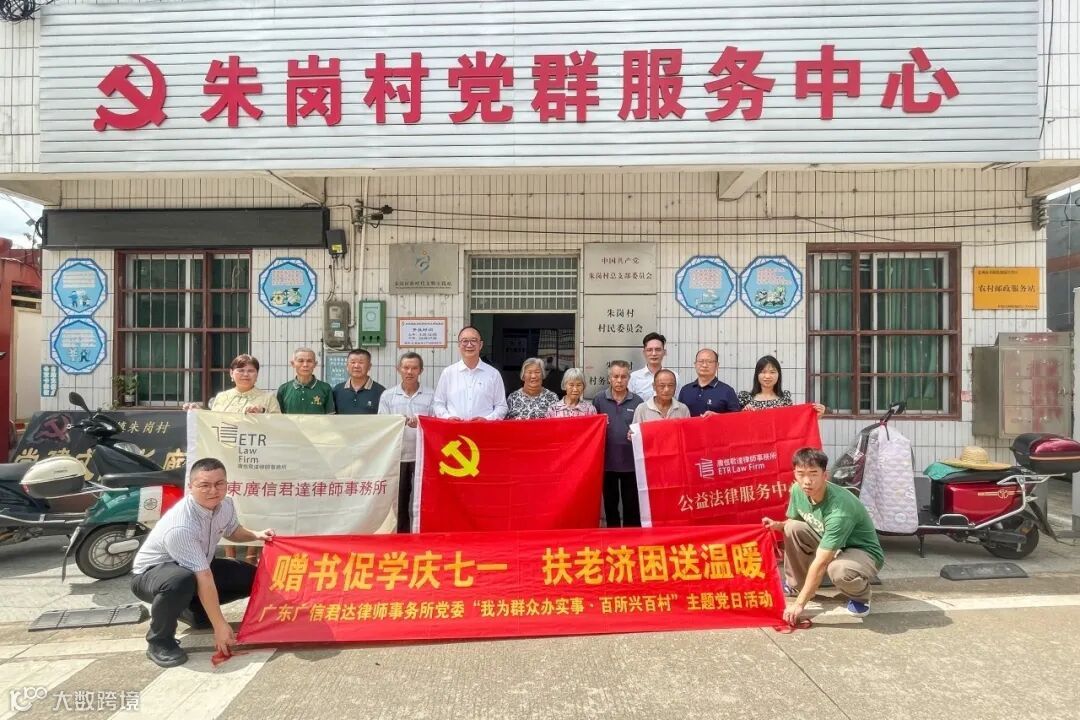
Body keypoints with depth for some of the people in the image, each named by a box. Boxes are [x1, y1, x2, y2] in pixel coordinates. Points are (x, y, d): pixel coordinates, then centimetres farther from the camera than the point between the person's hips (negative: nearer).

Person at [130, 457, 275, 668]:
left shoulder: (225, 504, -13)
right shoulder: (180, 527, -37)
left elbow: (232, 531, 12)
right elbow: (204, 578, -36)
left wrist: (255, 535, -8)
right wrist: (219, 625, -31)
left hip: (197, 567, 8)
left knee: (251, 578, -2)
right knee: (182, 581, -42)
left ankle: (191, 609, 16)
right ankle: (159, 641, -15)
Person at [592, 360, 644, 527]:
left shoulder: (637, 401, -1)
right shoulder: (599, 400, 1)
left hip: (631, 461, -1)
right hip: (607, 461, 1)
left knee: (632, 504, 8)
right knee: (610, 503, 13)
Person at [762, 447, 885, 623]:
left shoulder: (840, 508, -35)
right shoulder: (797, 490, -13)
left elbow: (820, 563, -35)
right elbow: (793, 521, 9)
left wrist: (799, 604, -33)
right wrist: (778, 525, -15)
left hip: (864, 553, -7)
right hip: (829, 545, 7)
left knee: (838, 569, -39)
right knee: (793, 528, -15)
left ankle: (860, 595, -3)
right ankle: (795, 585, 6)